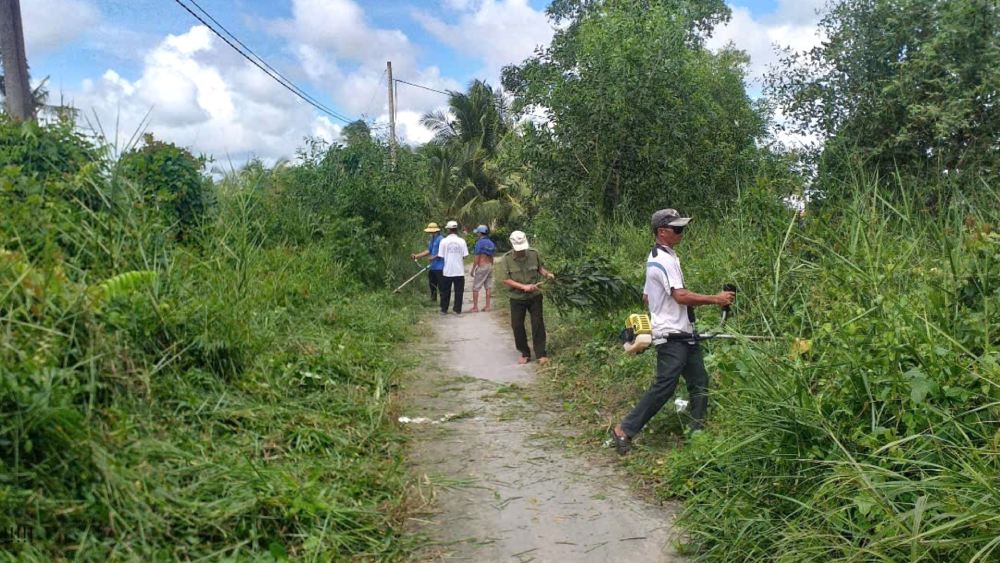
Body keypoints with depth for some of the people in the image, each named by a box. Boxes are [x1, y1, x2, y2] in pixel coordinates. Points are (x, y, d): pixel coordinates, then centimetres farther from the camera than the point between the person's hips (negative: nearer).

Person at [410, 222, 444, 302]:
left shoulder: (440, 239, -14)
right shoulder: (432, 239, 16)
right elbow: (428, 251, 19)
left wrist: (434, 257, -24)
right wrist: (416, 256, 15)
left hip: (439, 266, -10)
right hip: (432, 266, 10)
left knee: (440, 284, -5)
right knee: (432, 283, 17)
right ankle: (433, 299, 31)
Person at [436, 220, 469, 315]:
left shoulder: (444, 241, -6)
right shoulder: (462, 241, -3)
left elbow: (441, 256, -4)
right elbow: (464, 256, -2)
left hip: (447, 271, 0)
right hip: (459, 271, 0)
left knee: (445, 291, 11)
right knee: (459, 291, 7)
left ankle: (444, 310, 16)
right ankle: (458, 310, 8)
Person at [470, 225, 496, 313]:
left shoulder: (479, 242, -14)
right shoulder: (491, 243, 8)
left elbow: (476, 258, -15)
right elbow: (492, 257, 13)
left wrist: (473, 269, -9)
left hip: (481, 267, -7)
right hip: (490, 266, 7)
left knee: (476, 287, 0)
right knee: (488, 287, 10)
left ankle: (475, 307, -1)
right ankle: (487, 306, 13)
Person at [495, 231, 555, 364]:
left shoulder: (534, 254, -6)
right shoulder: (506, 259, -13)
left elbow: (540, 267, 12)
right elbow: (505, 279, -14)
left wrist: (547, 273, -10)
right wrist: (523, 286, -22)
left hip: (535, 296, 1)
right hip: (517, 298, 0)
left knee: (538, 324, 1)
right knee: (517, 326, 5)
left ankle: (541, 354, 10)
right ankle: (525, 354, 22)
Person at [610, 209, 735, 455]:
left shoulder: (655, 257, 16)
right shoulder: (664, 260, -16)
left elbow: (646, 296, 21)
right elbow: (681, 295, -24)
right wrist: (715, 299, -19)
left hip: (683, 333, 11)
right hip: (672, 335, -11)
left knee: (699, 383, 12)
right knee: (664, 386, -9)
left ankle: (697, 430, 20)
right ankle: (625, 430, -2)